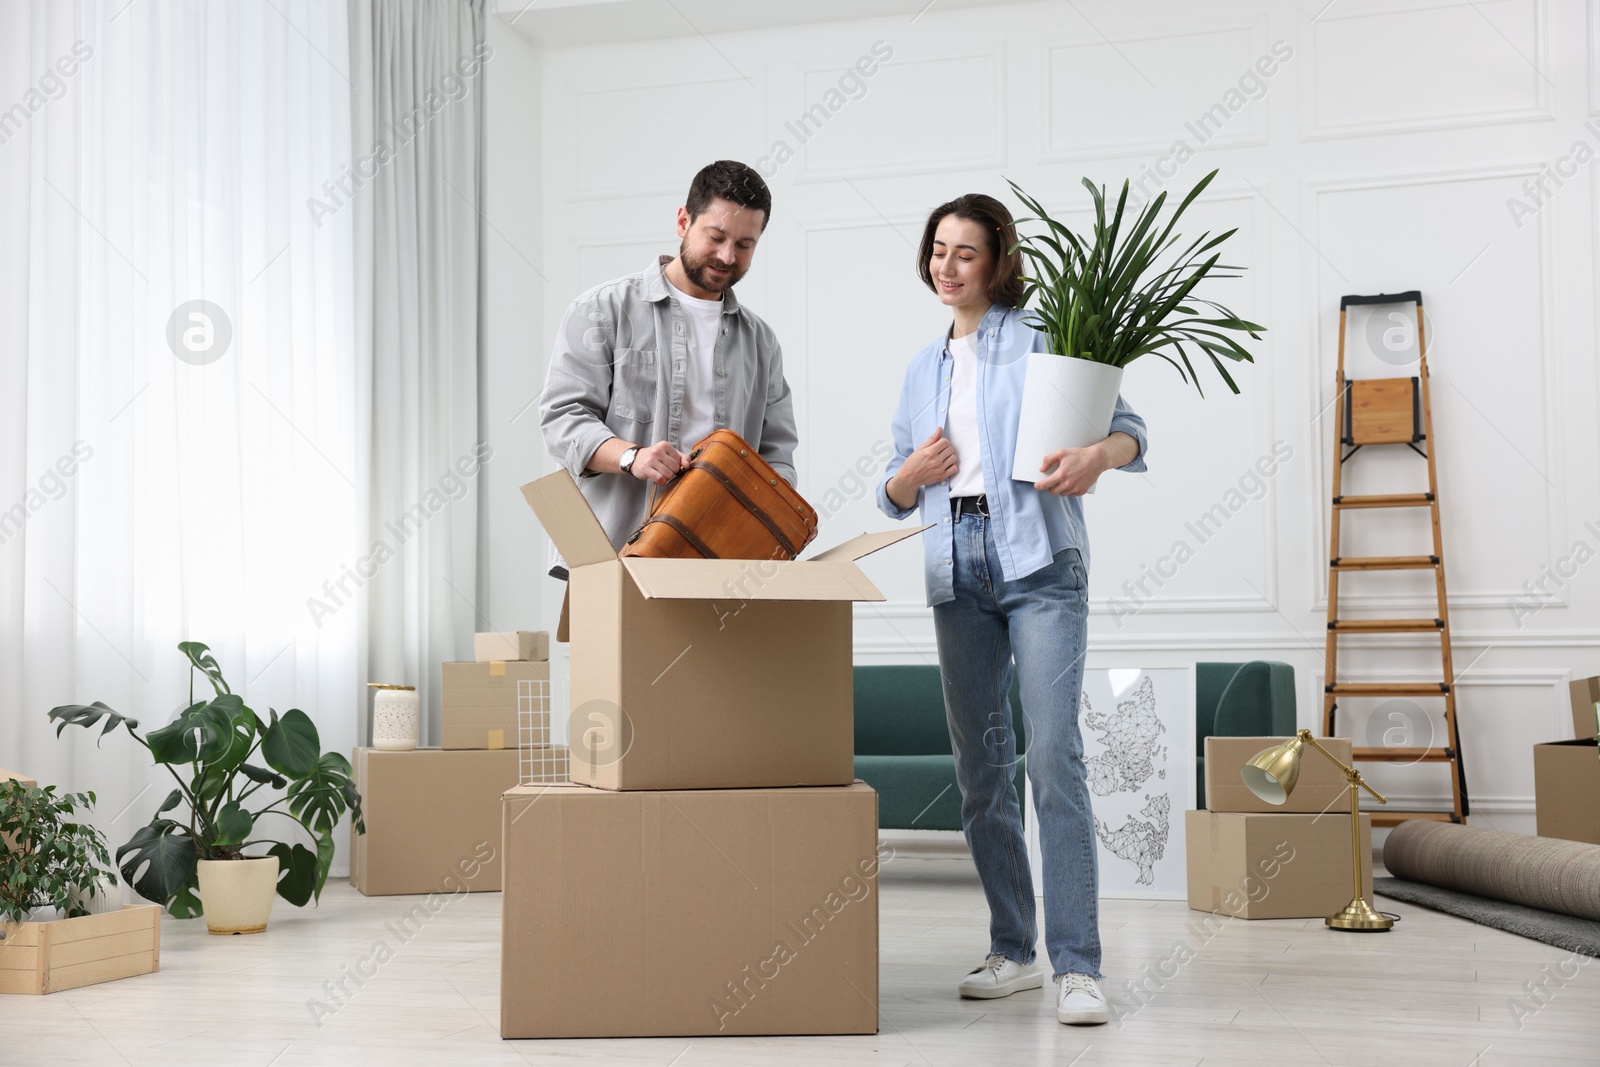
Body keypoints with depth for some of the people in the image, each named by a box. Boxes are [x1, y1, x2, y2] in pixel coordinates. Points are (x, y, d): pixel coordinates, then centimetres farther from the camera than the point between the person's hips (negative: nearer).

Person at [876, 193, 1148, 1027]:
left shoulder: (1041, 339, 3)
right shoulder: (922, 369, 20)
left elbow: (1129, 426, -4)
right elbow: (895, 496, 22)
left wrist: (1100, 454, -26)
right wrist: (912, 475, -2)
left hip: (1038, 561, -6)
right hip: (957, 572, 6)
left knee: (1052, 754, -15)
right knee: (978, 766, 7)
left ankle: (1077, 966, -14)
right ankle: (1012, 950, 18)